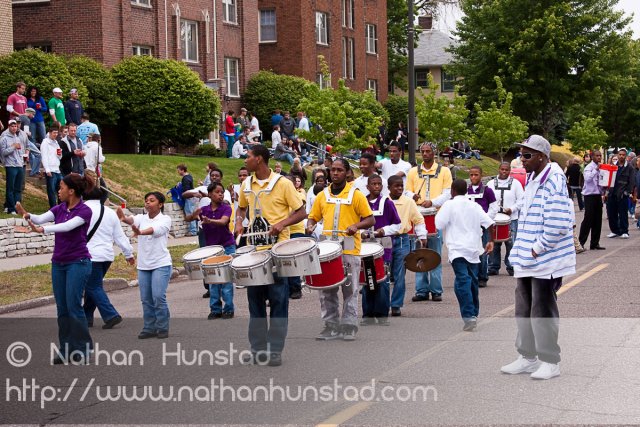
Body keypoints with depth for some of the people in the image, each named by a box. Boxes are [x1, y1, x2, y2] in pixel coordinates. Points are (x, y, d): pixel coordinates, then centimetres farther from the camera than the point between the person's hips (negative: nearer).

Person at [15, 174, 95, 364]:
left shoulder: (85, 211, -12)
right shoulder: (59, 208, 7)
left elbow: (67, 226, -28)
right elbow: (40, 219, -7)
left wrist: (41, 230, -40)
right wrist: (26, 215, -28)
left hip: (78, 263, -7)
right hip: (58, 263, 7)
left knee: (74, 306, -8)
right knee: (62, 308, 6)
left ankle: (83, 349, 1)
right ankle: (66, 350, 12)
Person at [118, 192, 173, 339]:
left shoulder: (165, 219, -4)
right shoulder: (142, 218, 8)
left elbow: (156, 229, -26)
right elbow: (133, 220, -16)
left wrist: (141, 232, -48)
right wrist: (124, 218, -42)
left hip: (161, 264, -5)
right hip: (143, 265, 5)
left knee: (158, 297, -11)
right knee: (146, 299, 5)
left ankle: (162, 328, 1)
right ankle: (149, 328, 14)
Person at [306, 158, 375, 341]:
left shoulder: (356, 194, 0)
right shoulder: (322, 196, 11)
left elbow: (370, 220, 1)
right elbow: (313, 217, 18)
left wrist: (356, 225, -18)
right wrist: (310, 226, -4)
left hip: (349, 250, -4)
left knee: (350, 290, 0)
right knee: (326, 290, 5)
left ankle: (349, 327, 6)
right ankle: (331, 326, 13)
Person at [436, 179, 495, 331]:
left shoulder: (449, 205, -4)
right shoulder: (474, 205, 11)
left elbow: (439, 224, -10)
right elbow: (490, 223, 4)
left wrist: (438, 213, 8)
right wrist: (491, 241, 12)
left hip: (458, 249, -6)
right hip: (474, 249, 6)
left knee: (462, 281, -13)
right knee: (472, 281, 18)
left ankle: (469, 315, -26)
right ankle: (474, 313, 28)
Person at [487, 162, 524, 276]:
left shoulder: (515, 183, 6)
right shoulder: (491, 183, 10)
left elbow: (521, 200, 3)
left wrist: (511, 209, -11)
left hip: (511, 218, -2)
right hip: (494, 218, 2)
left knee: (511, 244, -4)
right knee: (494, 244, 2)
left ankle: (511, 267, 4)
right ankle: (493, 267, 8)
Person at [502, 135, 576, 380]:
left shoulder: (554, 181, -17)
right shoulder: (531, 180, 13)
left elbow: (557, 223, -23)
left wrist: (538, 249, -17)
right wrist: (522, 250, 14)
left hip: (545, 261, -9)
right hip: (527, 259, 9)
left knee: (543, 311, -1)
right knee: (524, 310, 14)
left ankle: (550, 362, 10)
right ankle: (528, 358, 26)